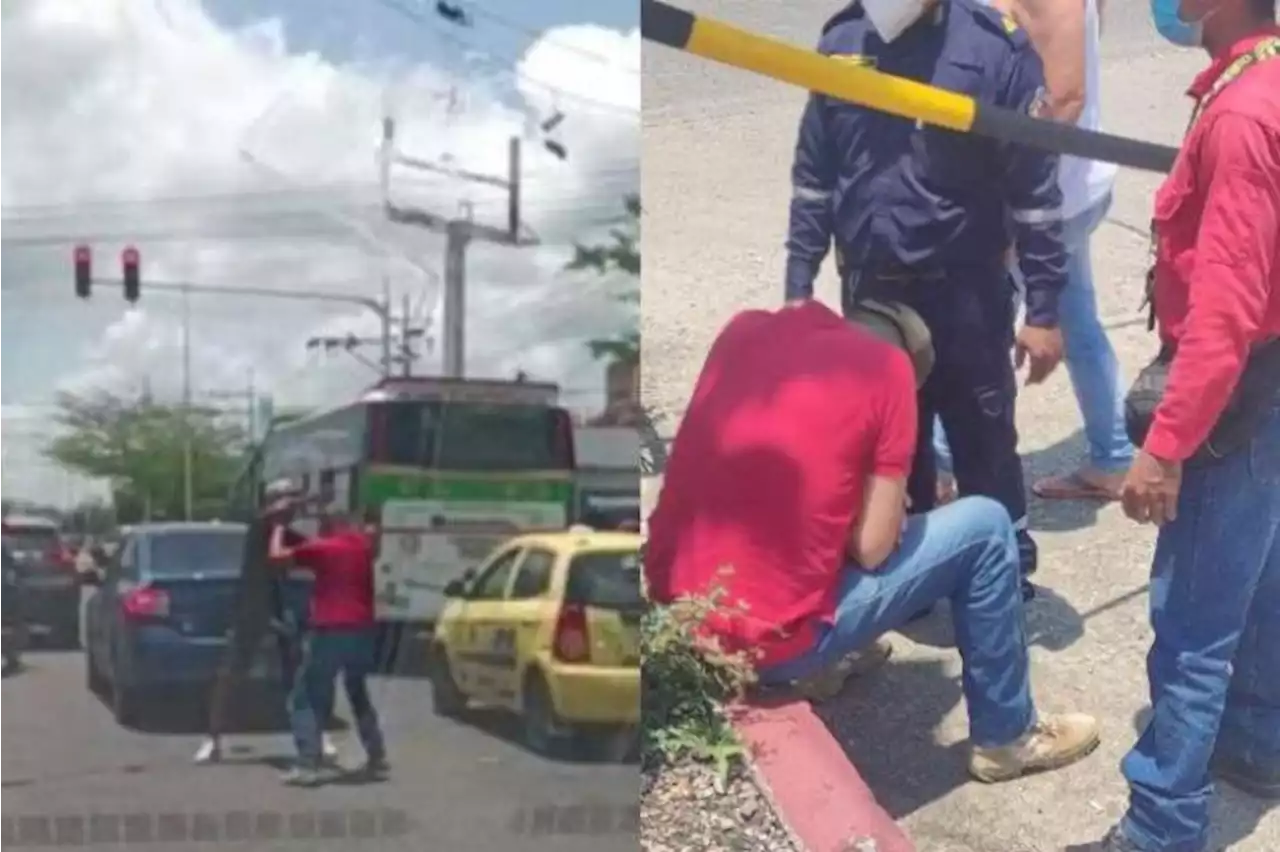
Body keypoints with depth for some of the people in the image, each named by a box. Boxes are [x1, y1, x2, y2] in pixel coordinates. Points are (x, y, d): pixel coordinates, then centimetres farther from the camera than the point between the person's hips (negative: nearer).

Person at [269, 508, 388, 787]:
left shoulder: (322, 547, -1)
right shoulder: (363, 545, 13)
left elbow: (277, 555, 2)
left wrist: (278, 529, 18)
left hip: (329, 631, -6)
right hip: (362, 630, 6)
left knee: (305, 700, 2)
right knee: (359, 696, 25)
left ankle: (309, 765, -10)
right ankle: (378, 759, 22)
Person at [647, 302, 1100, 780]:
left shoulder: (744, 330, 7)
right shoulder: (889, 368, -5)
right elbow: (872, 548, -6)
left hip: (669, 615, 6)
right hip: (767, 640, -6)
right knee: (986, 527, 10)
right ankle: (1006, 737, 25)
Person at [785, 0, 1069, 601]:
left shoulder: (995, 50, -13)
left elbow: (1035, 188, -10)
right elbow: (813, 175, 7)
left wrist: (1043, 310, -10)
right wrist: (799, 287, 6)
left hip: (964, 296, -4)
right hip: (869, 292, 4)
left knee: (985, 450, 8)